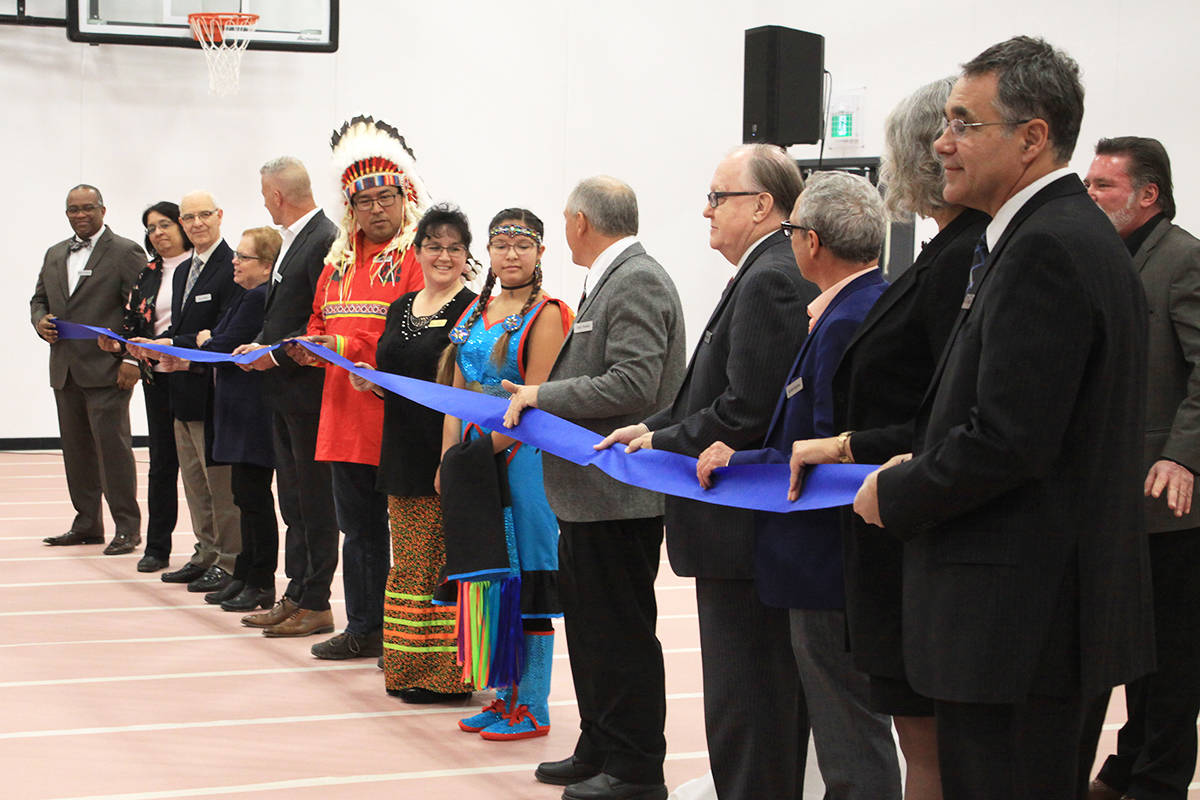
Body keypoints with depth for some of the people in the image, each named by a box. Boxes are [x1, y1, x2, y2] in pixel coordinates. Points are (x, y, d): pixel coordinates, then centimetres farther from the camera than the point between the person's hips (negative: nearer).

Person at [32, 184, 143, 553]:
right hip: (65, 370, 7)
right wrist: (40, 321, 3)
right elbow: (39, 298, 26)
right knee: (76, 449, 10)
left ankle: (127, 528, -1)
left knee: (113, 445, -7)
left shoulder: (125, 252, -4)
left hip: (106, 369, -7)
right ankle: (86, 524, 18)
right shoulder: (55, 255, 17)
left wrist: (132, 359, -16)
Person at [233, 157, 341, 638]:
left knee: (313, 498, -2)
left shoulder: (325, 241, -16)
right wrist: (259, 346, 9)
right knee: (293, 497, 13)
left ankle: (315, 604, 4)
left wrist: (276, 354, -17)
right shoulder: (293, 240, 14)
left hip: (308, 389, -10)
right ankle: (296, 596, 20)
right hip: (284, 388, 10)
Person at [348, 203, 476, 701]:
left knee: (445, 566, -4)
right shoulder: (401, 308, 15)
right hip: (405, 452, 7)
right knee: (408, 563, 12)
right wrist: (371, 382, 2)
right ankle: (407, 668, 20)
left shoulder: (473, 310, -8)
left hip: (449, 454, -7)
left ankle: (446, 673, 3)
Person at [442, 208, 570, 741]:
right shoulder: (476, 311, 14)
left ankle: (532, 708, 3)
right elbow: (459, 393, 14)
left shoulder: (546, 315, -8)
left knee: (526, 581, -3)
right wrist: (448, 459, 5)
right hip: (473, 457, 7)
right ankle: (505, 696, 19)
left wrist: (482, 451, -16)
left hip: (521, 455, -7)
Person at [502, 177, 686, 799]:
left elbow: (634, 384, -24)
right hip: (591, 492, 10)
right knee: (590, 627, 17)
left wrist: (544, 394, -18)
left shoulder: (638, 282, -15)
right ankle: (599, 749, 27)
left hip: (619, 496, -10)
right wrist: (537, 398, 12)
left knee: (622, 632, -3)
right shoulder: (611, 281, 16)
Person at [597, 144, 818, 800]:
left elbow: (747, 410, -22)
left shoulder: (769, 281, -17)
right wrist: (653, 427, 10)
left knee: (743, 706, -5)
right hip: (762, 528, 11)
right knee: (773, 696, 17)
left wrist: (664, 444, -10)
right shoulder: (776, 273, 15)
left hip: (743, 528, -11)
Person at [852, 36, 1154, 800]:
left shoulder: (1046, 249, -18)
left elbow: (1009, 440, -23)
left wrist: (896, 495, -8)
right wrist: (920, 468, 12)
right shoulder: (1077, 234, 15)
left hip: (1018, 613, -10)